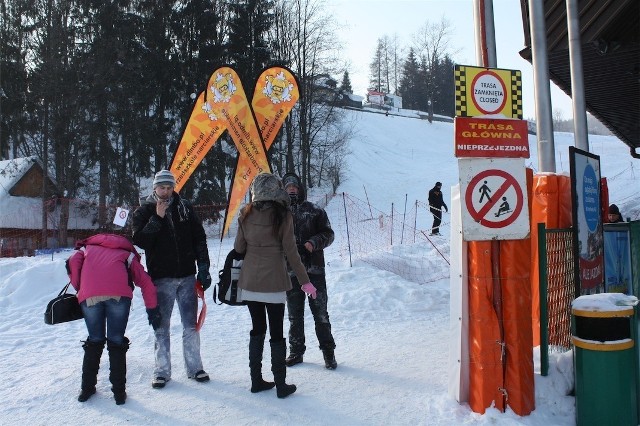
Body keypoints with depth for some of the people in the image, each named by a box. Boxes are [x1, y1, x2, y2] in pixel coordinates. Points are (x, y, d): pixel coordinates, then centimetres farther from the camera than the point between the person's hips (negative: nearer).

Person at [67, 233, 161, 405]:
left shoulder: (88, 248, 34)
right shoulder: (127, 253, 32)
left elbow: (73, 263, 11)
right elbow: (145, 282, 22)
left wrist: (78, 288, 23)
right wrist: (152, 310, 25)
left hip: (89, 295, 1)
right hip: (119, 294, -1)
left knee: (95, 341, 19)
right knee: (116, 342, 12)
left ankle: (87, 388, 26)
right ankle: (119, 391, 14)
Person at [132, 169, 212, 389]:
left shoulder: (185, 207, 5)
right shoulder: (144, 211, 0)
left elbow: (199, 238, 6)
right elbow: (140, 241, -13)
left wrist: (203, 268, 1)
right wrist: (157, 217, -19)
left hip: (187, 276, 2)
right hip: (161, 278, -1)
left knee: (191, 325, 9)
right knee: (162, 327, 7)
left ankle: (194, 367, 20)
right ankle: (162, 371, 18)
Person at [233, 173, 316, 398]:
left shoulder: (246, 215, -3)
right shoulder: (282, 216, -11)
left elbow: (239, 247, 3)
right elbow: (291, 251, -9)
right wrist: (305, 280, -1)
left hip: (249, 281, 3)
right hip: (274, 282, -3)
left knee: (257, 329, 16)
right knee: (276, 333, 6)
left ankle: (256, 380, 22)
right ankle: (280, 384, 11)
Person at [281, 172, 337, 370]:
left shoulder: (315, 211, 3)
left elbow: (328, 234, 2)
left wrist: (314, 242, -15)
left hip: (314, 269, -2)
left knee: (320, 313, 3)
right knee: (294, 315, 13)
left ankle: (328, 351, 15)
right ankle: (296, 351, 25)